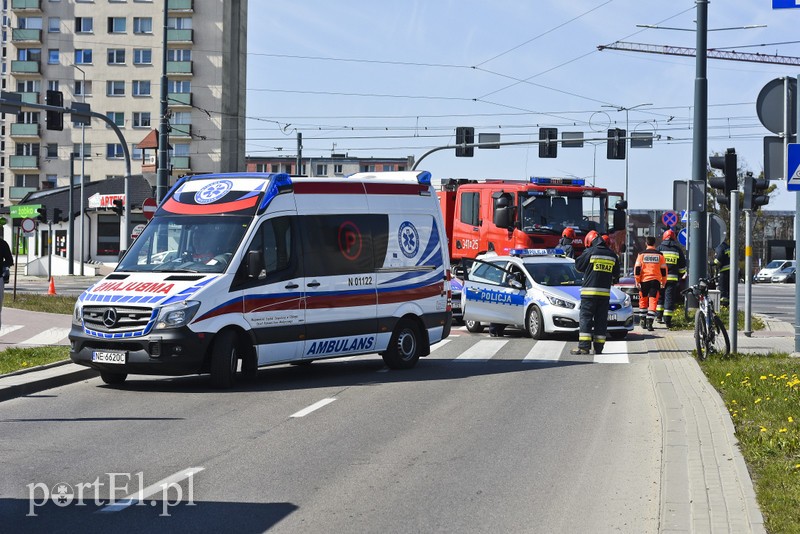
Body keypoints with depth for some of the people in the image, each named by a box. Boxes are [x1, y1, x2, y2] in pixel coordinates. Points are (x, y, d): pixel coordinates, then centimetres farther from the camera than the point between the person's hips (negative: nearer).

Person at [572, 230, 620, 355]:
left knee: (585, 318, -2)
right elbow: (616, 274, 16)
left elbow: (578, 265, 4)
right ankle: (599, 347, 6)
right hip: (605, 291, 4)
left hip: (589, 291, -4)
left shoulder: (589, 252, -7)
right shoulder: (612, 255, 8)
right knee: (601, 320, 8)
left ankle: (584, 346, -9)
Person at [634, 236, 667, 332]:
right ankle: (649, 322, -14)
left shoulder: (642, 254, 0)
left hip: (644, 280, 0)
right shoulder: (660, 255, 2)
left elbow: (637, 268, -3)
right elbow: (664, 270, 6)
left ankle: (643, 321, 22)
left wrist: (637, 281, 3)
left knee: (643, 301, 16)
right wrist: (663, 282, 15)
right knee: (653, 302, -3)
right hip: (656, 281, 0)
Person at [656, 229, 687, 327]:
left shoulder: (660, 248, 3)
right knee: (670, 298, -1)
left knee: (660, 297, 17)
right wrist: (682, 275, 24)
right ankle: (667, 319, -7)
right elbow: (682, 265, 10)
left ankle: (658, 316, 16)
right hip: (673, 278, 0)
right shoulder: (678, 249, 6)